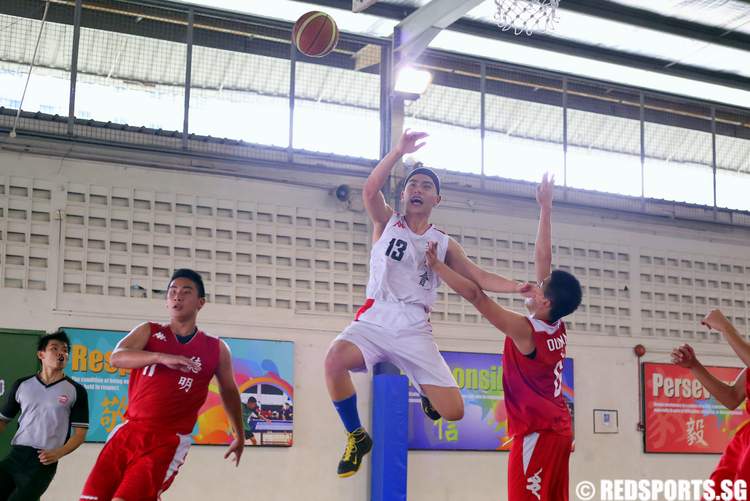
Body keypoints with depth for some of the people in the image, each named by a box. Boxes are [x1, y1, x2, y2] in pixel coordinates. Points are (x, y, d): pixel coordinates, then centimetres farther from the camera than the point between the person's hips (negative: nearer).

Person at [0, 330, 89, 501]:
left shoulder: (76, 391, 3)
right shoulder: (22, 385, 11)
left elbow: (80, 432, 2)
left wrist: (58, 454, -13)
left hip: (43, 462, -3)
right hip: (15, 455, 3)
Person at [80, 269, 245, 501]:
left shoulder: (216, 349, 5)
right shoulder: (148, 332, 6)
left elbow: (229, 392, 21)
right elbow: (116, 358, -13)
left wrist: (239, 436, 30)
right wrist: (161, 357, -30)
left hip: (167, 442, -3)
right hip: (128, 431, 3)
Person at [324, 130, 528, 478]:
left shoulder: (444, 244, 15)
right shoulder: (387, 223, 10)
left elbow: (479, 278, 11)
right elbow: (370, 190, -9)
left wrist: (519, 287, -4)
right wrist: (400, 150, -15)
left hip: (414, 329, 2)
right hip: (375, 319, -1)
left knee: (453, 412, -9)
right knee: (335, 358, -36)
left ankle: (425, 390, 33)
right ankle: (357, 437, -9)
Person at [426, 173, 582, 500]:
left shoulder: (525, 331, -15)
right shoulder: (557, 326, 4)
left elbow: (476, 295, -17)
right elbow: (543, 259, 9)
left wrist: (436, 265, -11)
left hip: (536, 432, -9)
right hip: (559, 429, 9)